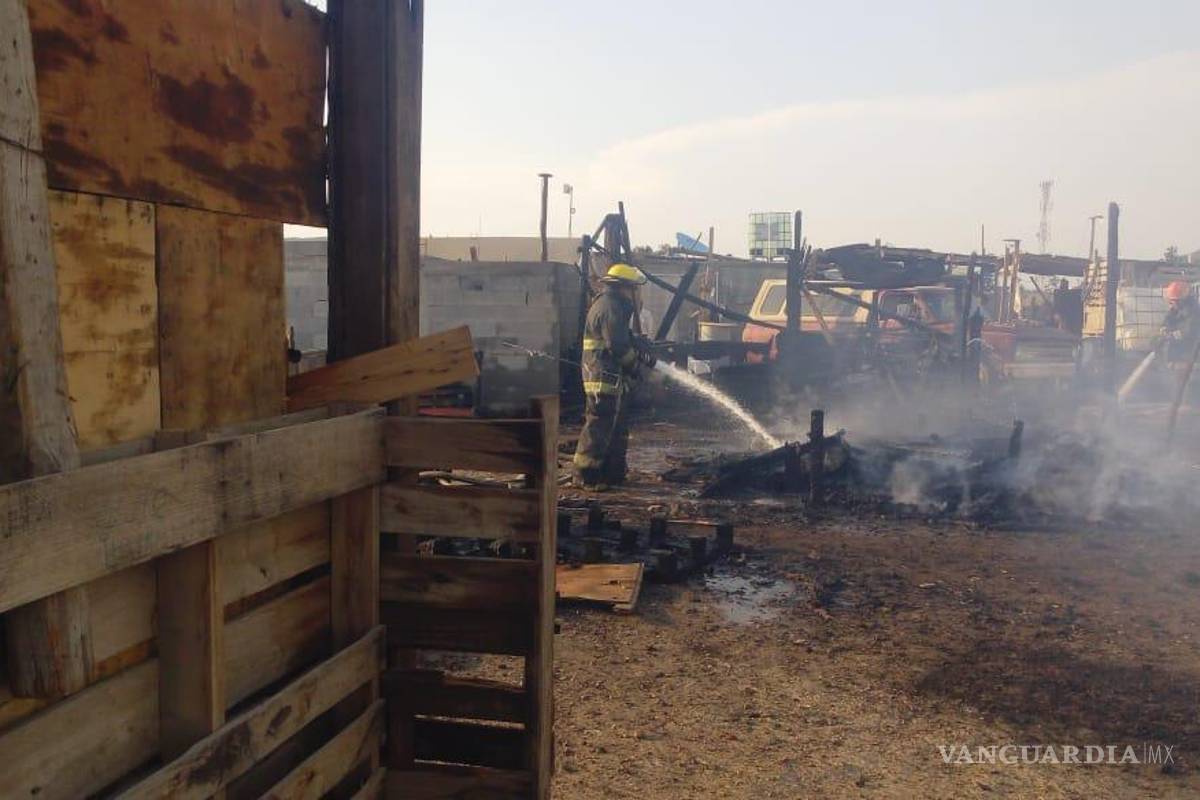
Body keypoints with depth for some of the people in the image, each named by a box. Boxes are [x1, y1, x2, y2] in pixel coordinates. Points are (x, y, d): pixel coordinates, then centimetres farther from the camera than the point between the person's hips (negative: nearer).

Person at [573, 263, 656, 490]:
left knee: (618, 427, 16)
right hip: (605, 378, -11)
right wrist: (640, 361, -6)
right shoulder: (609, 307, -16)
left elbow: (625, 338, 22)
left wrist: (639, 344, 5)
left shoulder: (613, 305, 19)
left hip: (614, 379, 11)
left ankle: (613, 473, 23)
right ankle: (585, 475, -3)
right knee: (599, 426, -8)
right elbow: (619, 347, -20)